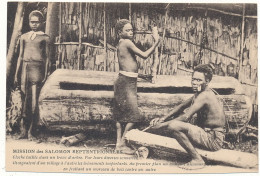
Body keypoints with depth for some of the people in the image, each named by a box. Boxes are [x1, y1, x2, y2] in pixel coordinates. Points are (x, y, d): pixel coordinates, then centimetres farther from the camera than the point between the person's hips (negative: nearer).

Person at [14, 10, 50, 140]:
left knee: (34, 101, -6)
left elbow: (46, 57, 7)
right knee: (25, 101, 3)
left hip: (37, 68, -3)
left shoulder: (45, 38, 8)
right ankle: (24, 131, 9)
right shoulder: (24, 37, 16)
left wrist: (46, 74, 1)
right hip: (25, 67, 3)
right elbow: (20, 56, 16)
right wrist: (17, 74, 12)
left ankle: (30, 132, 0)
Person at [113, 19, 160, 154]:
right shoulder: (127, 42, -12)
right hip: (127, 82, -10)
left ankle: (118, 143, 16)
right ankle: (122, 143, -1)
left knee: (121, 114, 11)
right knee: (133, 116, -7)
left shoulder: (121, 44, 16)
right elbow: (144, 55, -16)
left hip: (123, 81, 10)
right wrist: (156, 43, -9)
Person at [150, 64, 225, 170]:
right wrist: (163, 118, 6)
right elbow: (181, 106, 20)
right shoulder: (199, 93, 11)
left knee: (173, 125, -25)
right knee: (177, 115, 19)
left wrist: (162, 125, -17)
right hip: (208, 134, 10)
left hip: (213, 140, -10)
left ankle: (197, 160, -13)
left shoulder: (205, 95, -19)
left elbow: (185, 117, -25)